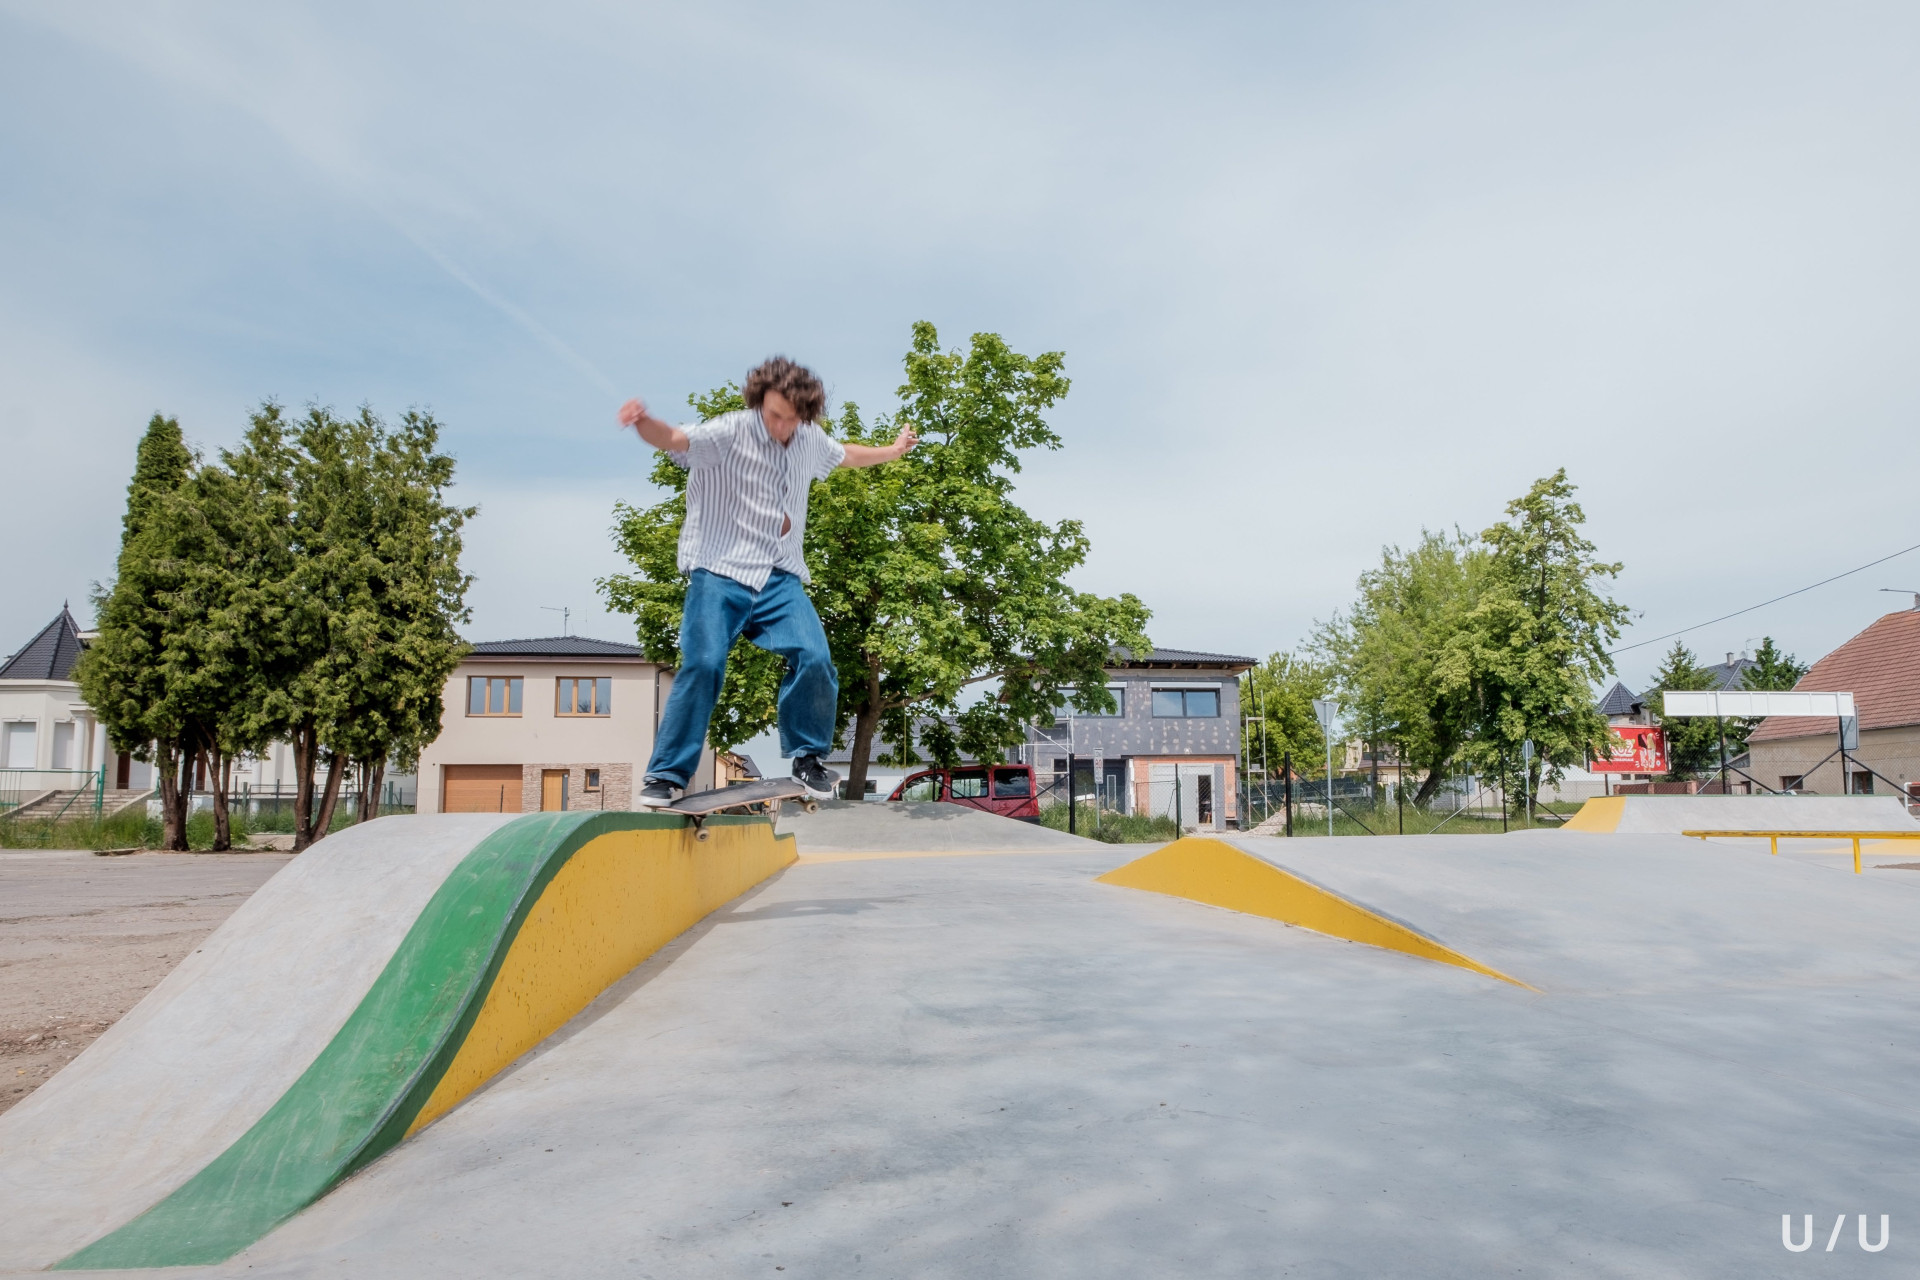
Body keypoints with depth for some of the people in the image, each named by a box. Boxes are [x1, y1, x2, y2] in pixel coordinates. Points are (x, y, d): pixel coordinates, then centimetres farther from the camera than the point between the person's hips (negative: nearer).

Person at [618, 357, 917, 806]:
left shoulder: (811, 441, 10)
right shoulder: (730, 432, -9)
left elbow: (846, 455, 32)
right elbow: (675, 440, -27)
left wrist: (893, 451, 46)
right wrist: (645, 424, -49)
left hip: (780, 576, 5)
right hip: (721, 570, -4)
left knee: (815, 658, -14)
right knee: (703, 664, -17)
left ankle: (806, 757, 9)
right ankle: (665, 775, -3)